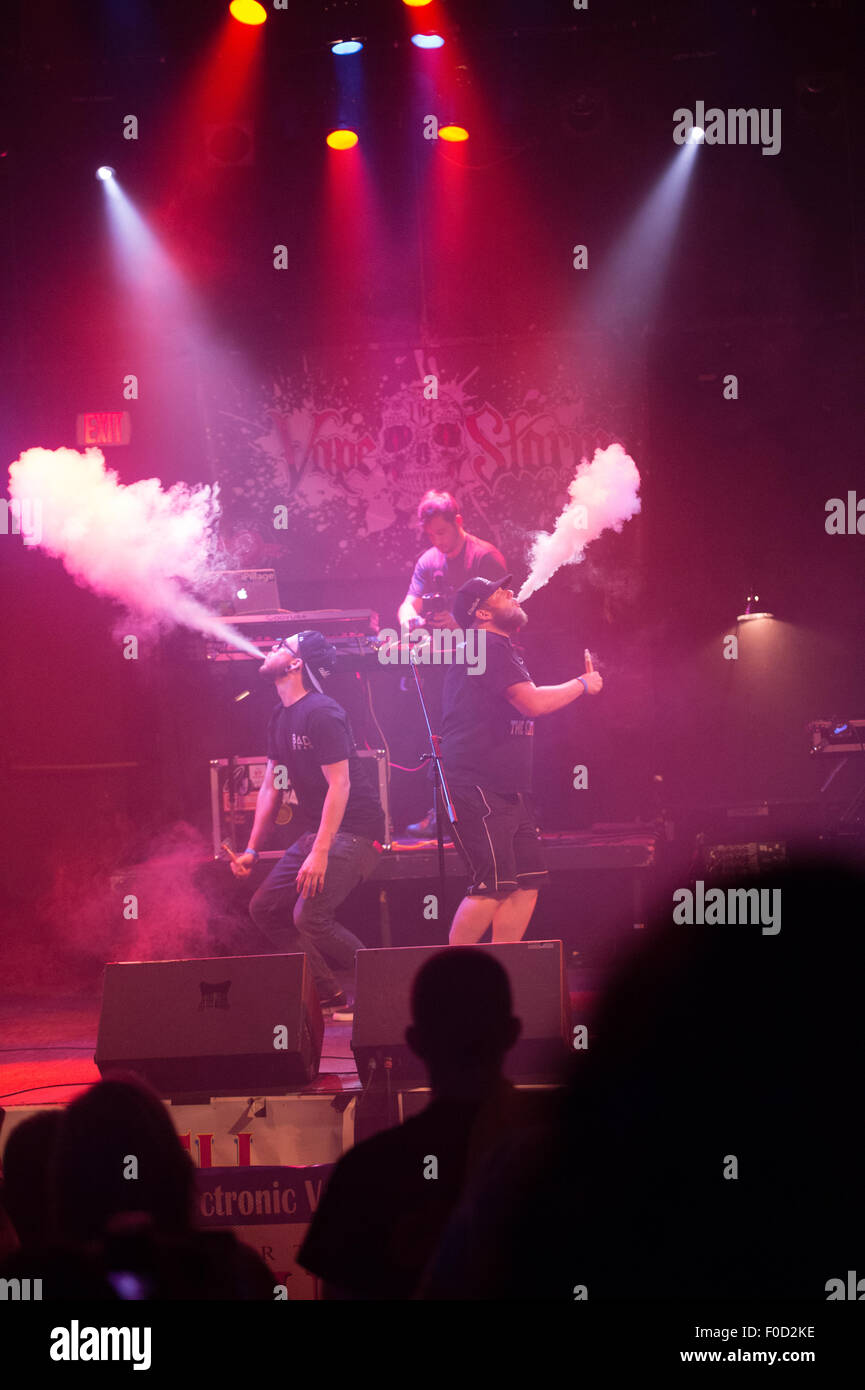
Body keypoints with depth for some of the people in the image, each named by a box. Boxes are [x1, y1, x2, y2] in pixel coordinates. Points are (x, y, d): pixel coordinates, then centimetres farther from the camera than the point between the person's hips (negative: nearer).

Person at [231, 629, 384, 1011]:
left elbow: (339, 784, -23)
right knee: (263, 908, 7)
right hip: (319, 831, 10)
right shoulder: (281, 718, 12)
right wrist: (251, 850, 13)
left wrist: (320, 853, -28)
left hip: (355, 830, -10)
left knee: (309, 916, -23)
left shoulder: (322, 713, -18)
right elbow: (271, 786, 17)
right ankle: (327, 994, 12)